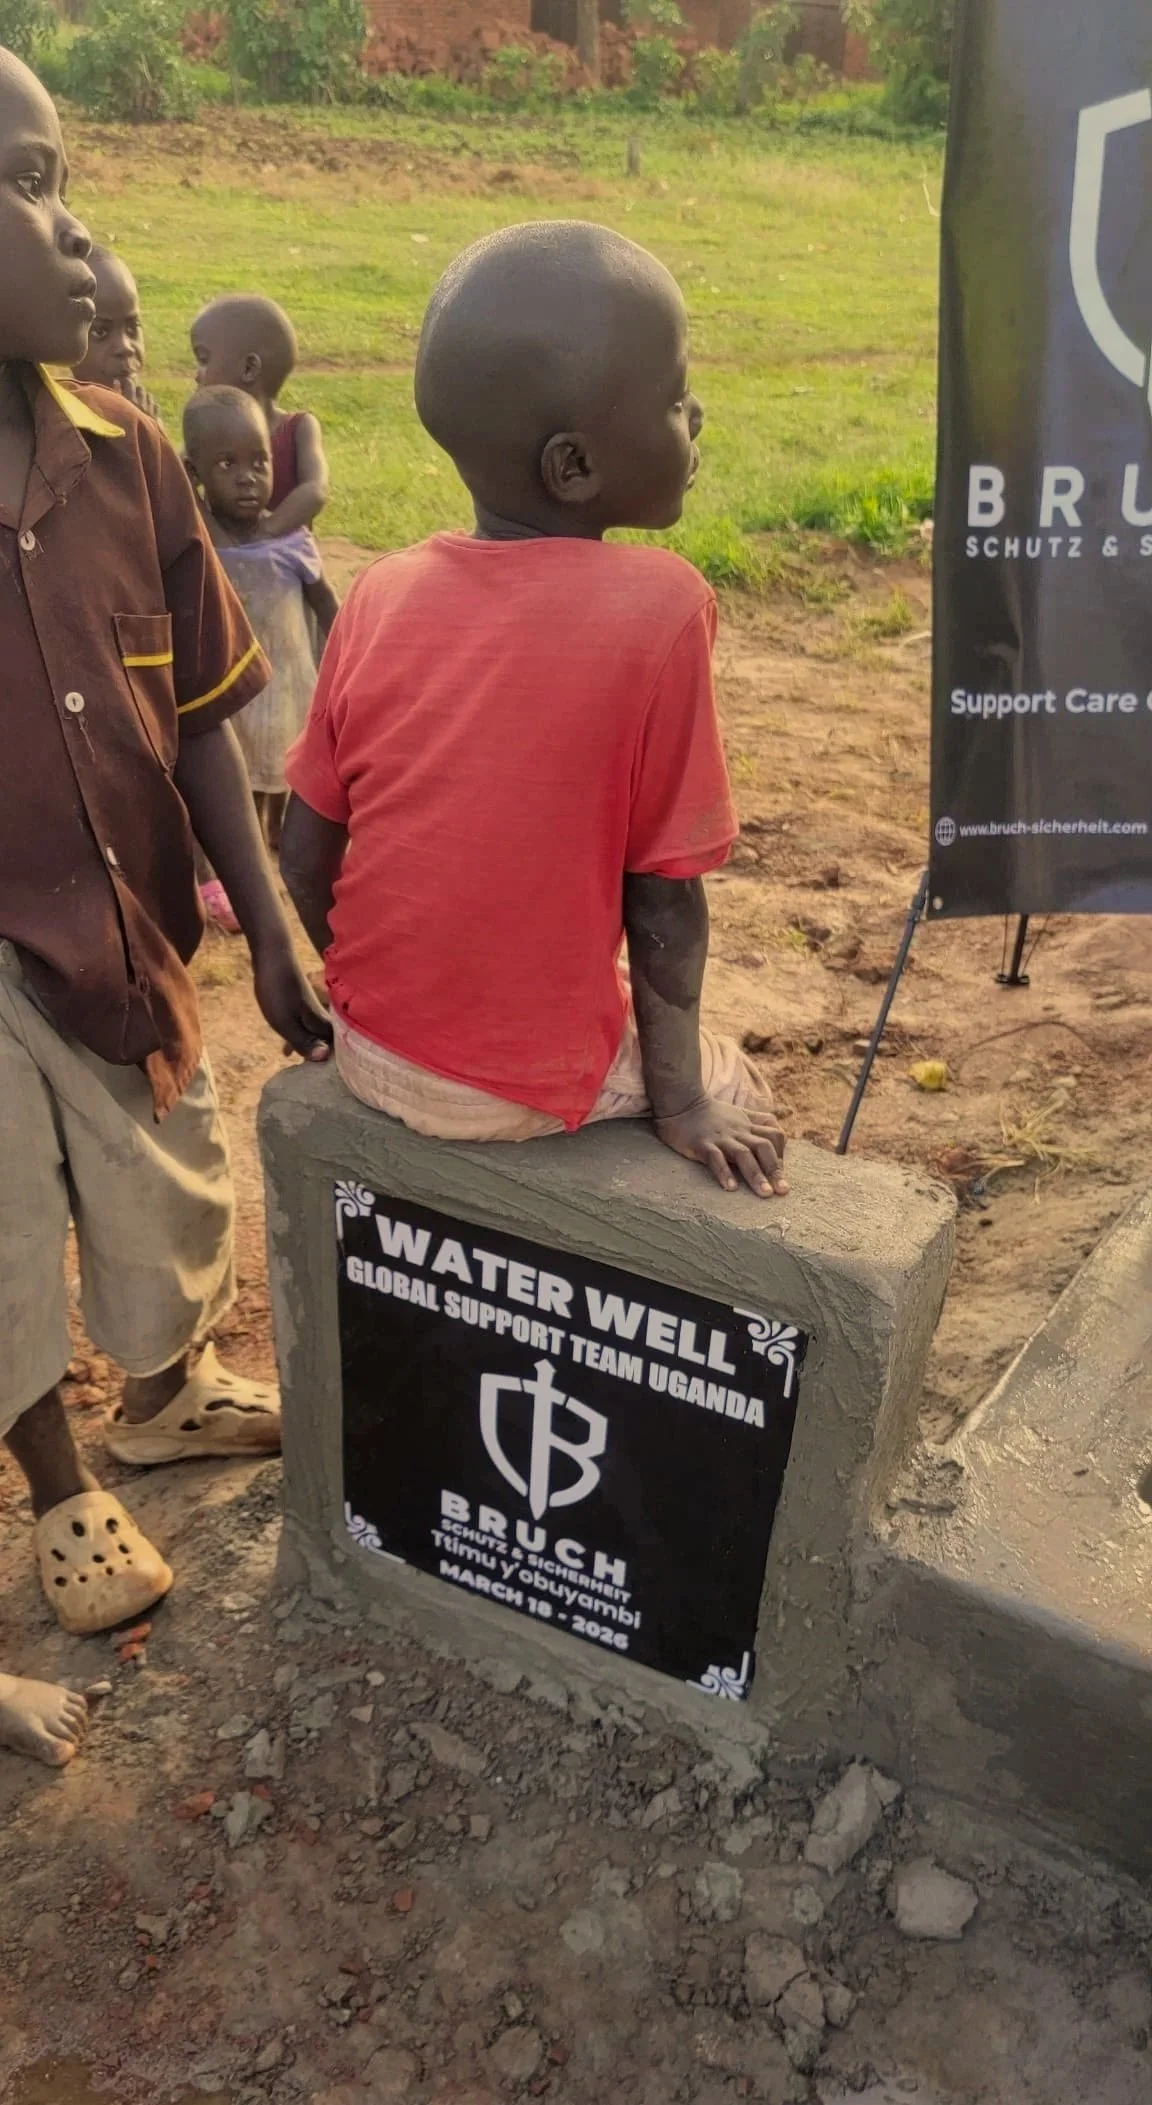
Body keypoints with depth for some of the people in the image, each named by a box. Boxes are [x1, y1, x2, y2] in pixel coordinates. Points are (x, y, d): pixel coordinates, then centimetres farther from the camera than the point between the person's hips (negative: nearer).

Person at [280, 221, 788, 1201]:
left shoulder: (382, 593, -6)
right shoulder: (658, 607, -19)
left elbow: (306, 854, -1)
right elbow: (663, 894, -15)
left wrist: (382, 995, 15)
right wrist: (679, 1100, -2)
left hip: (370, 1052, 5)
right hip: (533, 1082, -4)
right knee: (736, 1096, 24)